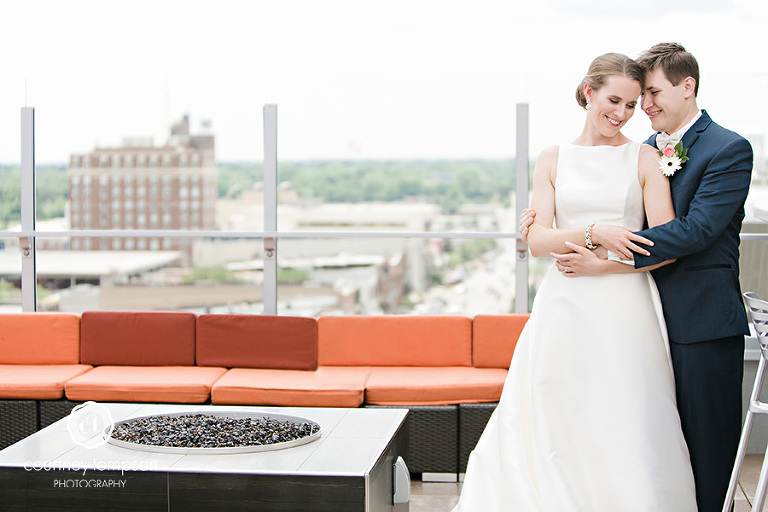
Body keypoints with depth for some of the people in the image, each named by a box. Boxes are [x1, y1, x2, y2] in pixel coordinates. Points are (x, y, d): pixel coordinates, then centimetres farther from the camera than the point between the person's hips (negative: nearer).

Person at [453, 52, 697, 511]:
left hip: (625, 313, -1)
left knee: (627, 431, -2)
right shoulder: (553, 160, 10)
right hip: (565, 313, 1)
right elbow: (537, 240, 0)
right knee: (564, 427, 3)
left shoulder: (646, 159, 5)